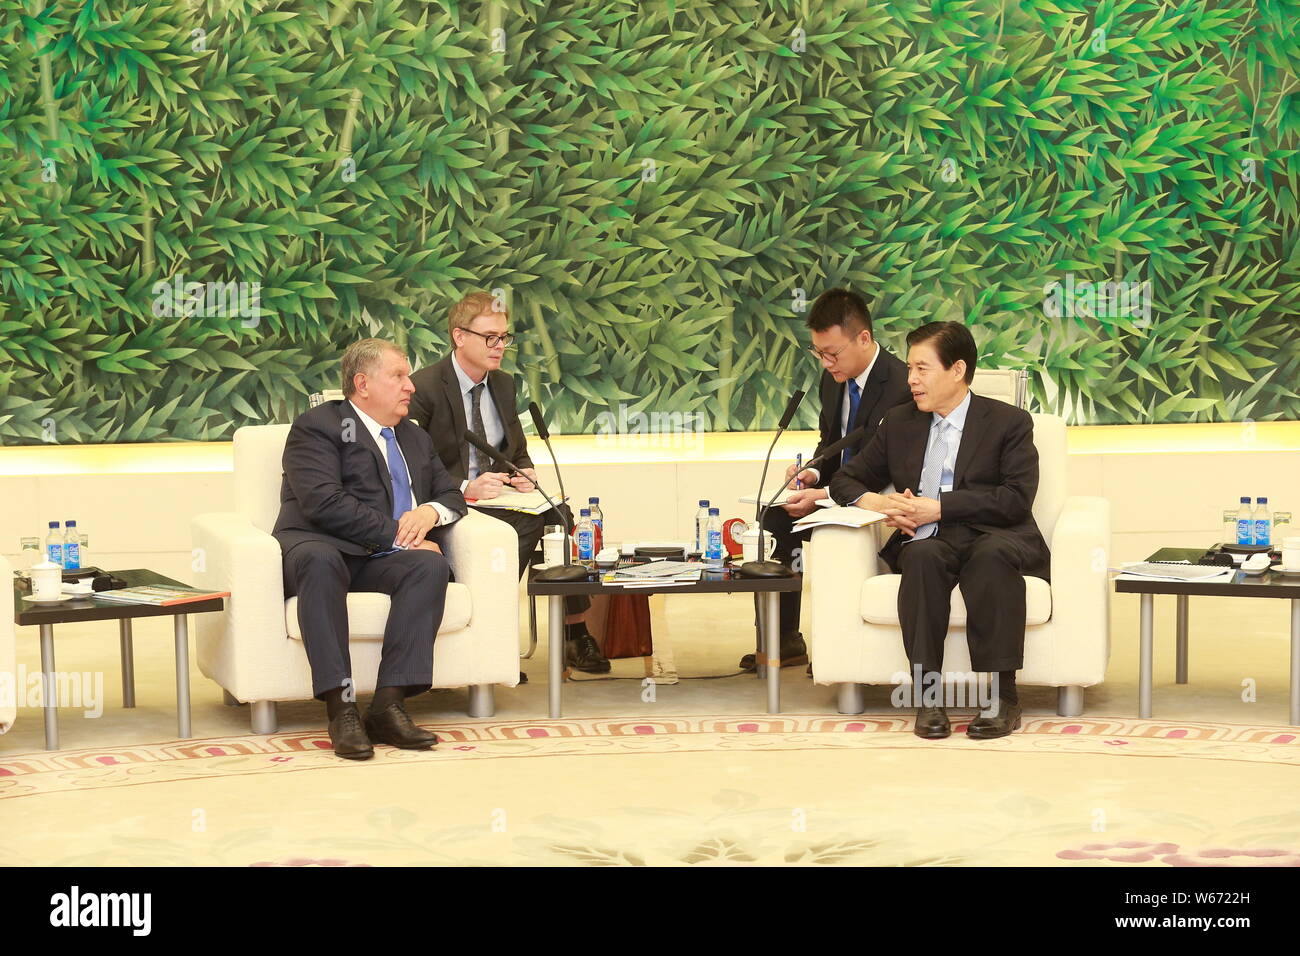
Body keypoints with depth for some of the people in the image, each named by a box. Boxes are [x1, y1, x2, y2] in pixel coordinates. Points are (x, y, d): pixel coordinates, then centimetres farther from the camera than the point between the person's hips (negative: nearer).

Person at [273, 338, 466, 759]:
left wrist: (431, 512, -2)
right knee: (320, 561, -41)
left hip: (383, 559, 5)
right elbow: (324, 503, -12)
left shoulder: (415, 439, 27)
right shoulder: (317, 426, 3)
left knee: (431, 564, -29)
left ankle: (389, 704, -36)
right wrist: (397, 534, -14)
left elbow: (451, 495, 24)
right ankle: (341, 708, -43)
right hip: (318, 547, -5)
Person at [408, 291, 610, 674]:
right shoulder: (423, 388, -10)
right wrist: (465, 489, -27)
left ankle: (575, 635, -15)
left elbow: (519, 451, 23)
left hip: (493, 496, 7)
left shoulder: (503, 384, 13)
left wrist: (524, 474, -2)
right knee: (528, 522, -31)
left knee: (561, 513, -19)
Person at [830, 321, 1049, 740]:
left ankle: (1000, 696, -35)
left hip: (994, 538, -2)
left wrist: (938, 507, -16)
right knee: (922, 555, -34)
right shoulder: (899, 423, 19)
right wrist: (873, 501, -4)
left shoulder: (1009, 422, 6)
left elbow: (1017, 498, -8)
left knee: (992, 553, -38)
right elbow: (846, 481, 21)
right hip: (928, 543, 2)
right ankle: (927, 693, -36)